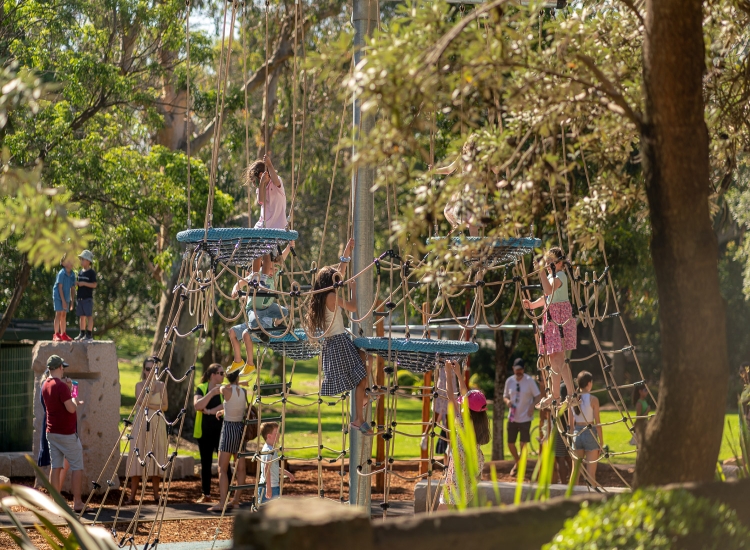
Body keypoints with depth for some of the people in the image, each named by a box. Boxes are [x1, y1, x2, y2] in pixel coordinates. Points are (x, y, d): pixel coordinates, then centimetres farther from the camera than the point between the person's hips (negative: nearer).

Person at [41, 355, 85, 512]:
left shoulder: (46, 385, 9)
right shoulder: (61, 386, -18)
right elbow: (71, 408, -20)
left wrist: (68, 389, 11)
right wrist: (76, 401, -1)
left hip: (52, 432, 8)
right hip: (67, 433, -8)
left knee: (56, 466, 8)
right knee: (77, 466, 0)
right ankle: (77, 503, -2)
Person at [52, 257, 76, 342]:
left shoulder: (72, 274, 2)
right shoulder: (61, 273, -16)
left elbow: (72, 288, 7)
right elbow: (60, 287, -16)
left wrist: (72, 301, 6)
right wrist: (63, 301, -18)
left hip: (66, 297, 6)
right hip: (58, 297, -6)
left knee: (63, 315, 10)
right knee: (58, 314, -9)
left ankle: (63, 335, 15)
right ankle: (56, 335, -9)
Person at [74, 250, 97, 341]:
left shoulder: (91, 272, -7)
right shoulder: (81, 272, 14)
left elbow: (94, 285, -12)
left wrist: (84, 283, -19)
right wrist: (76, 283, 1)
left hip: (88, 298, -7)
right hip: (80, 297, 7)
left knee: (89, 316, -4)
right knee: (81, 316, 10)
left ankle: (89, 334, -3)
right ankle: (82, 333, 16)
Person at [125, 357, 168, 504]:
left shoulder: (161, 385, 8)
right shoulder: (140, 385, 3)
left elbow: (165, 406, 0)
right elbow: (142, 402, -13)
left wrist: (150, 405, -14)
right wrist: (150, 385, -14)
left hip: (157, 424, 2)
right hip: (141, 424, -2)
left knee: (156, 458, 1)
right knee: (138, 457, -6)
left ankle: (156, 495, 6)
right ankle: (133, 495, -5)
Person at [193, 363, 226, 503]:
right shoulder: (201, 388, -1)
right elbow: (197, 405, -18)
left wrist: (210, 411, -22)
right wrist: (212, 393, -26)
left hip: (221, 430, -1)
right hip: (204, 431, 1)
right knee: (205, 463, 7)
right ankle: (205, 494, 15)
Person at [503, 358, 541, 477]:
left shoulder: (529, 380, -9)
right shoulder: (509, 381, 2)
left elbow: (538, 396, -6)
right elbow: (505, 396, 12)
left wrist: (532, 405, -23)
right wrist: (507, 401, -11)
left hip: (525, 417, -4)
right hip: (512, 417, 4)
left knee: (523, 443, -1)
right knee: (510, 444, 8)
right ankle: (517, 462, 34)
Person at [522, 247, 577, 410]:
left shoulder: (560, 276, -12)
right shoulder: (550, 277, 16)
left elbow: (549, 290, -31)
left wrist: (542, 271, -32)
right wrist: (532, 304, 10)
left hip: (561, 317, -10)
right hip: (550, 318, 10)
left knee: (558, 357, -15)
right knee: (553, 358, 11)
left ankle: (572, 393, -16)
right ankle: (555, 395, 17)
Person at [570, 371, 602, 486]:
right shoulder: (593, 399, -10)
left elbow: (570, 422, 6)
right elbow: (597, 422, -8)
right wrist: (601, 442, -2)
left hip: (576, 434, 4)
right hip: (590, 434, -4)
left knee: (575, 471, 11)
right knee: (591, 472, 0)